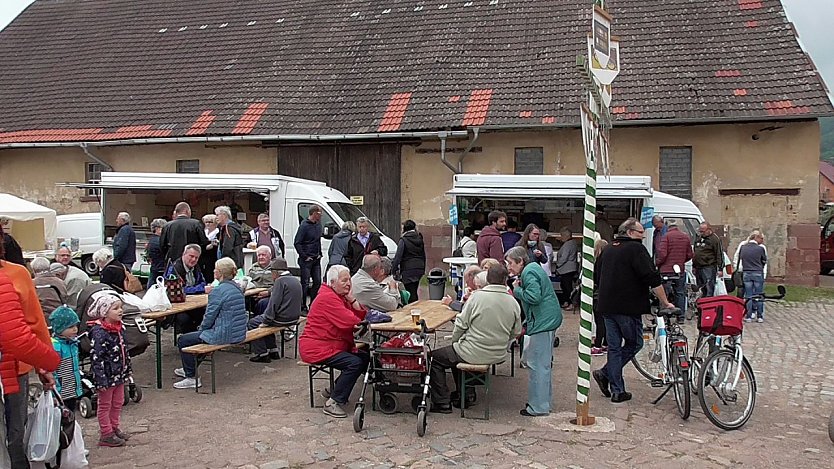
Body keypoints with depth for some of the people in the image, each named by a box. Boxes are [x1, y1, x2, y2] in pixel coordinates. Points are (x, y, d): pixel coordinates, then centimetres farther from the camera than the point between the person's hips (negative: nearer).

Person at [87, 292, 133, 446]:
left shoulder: (119, 327, 5)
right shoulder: (99, 332, -22)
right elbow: (96, 357, -23)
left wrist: (127, 370, 19)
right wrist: (101, 379, -24)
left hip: (119, 374, 8)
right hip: (107, 375, -8)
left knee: (118, 402, 19)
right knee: (105, 405, 7)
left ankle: (114, 428, 34)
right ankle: (106, 435, 17)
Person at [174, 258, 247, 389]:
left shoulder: (218, 291, -19)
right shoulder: (237, 288, 8)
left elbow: (209, 317, -16)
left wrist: (201, 328, 6)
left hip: (223, 335, -9)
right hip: (238, 334, 9)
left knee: (182, 341, 7)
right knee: (198, 333, 32)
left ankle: (192, 378, 12)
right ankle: (189, 369, 46)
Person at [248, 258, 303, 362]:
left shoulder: (280, 281, -16)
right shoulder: (296, 280, 10)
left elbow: (274, 303, -19)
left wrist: (265, 322, -14)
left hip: (283, 319, -10)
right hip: (294, 317, 10)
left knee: (252, 323, 3)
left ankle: (261, 353, 5)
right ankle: (273, 350, 27)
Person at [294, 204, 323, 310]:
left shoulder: (318, 225, 11)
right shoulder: (304, 226, -13)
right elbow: (297, 243, -15)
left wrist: (320, 254, 13)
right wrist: (304, 256, -15)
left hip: (316, 260, 8)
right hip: (306, 260, -8)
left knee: (317, 282, 9)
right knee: (305, 283, -3)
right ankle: (302, 306, 4)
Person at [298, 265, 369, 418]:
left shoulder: (341, 296, 14)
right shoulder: (327, 298, -17)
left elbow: (360, 316, 5)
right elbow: (349, 321, -25)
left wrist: (352, 299, -8)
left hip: (334, 345, 10)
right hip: (316, 347, -10)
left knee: (365, 358, 5)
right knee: (354, 363, -23)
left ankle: (334, 391, 16)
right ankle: (333, 403, -13)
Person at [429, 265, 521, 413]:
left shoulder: (477, 296, -16)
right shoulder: (514, 303, -4)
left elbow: (461, 324, -10)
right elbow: (515, 333, 6)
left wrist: (454, 342, 8)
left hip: (475, 353, -6)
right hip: (498, 355, 6)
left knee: (435, 358, 12)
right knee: (457, 353, 32)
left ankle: (442, 403, 13)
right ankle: (466, 395, 32)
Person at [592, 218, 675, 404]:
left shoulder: (607, 250, 15)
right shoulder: (635, 249, -9)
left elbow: (596, 278, 22)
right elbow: (652, 279, -16)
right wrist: (665, 303, -8)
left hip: (607, 306, 8)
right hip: (628, 307, -7)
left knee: (614, 347, 10)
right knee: (634, 343, 8)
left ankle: (617, 391, 11)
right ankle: (605, 373, 1)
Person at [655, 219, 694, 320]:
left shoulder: (666, 236, -9)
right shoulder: (686, 237, 9)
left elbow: (662, 253, -16)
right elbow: (689, 255, 13)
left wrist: (657, 263, 1)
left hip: (666, 270, -5)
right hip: (680, 270, 5)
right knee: (680, 293, 12)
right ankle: (681, 317, 15)